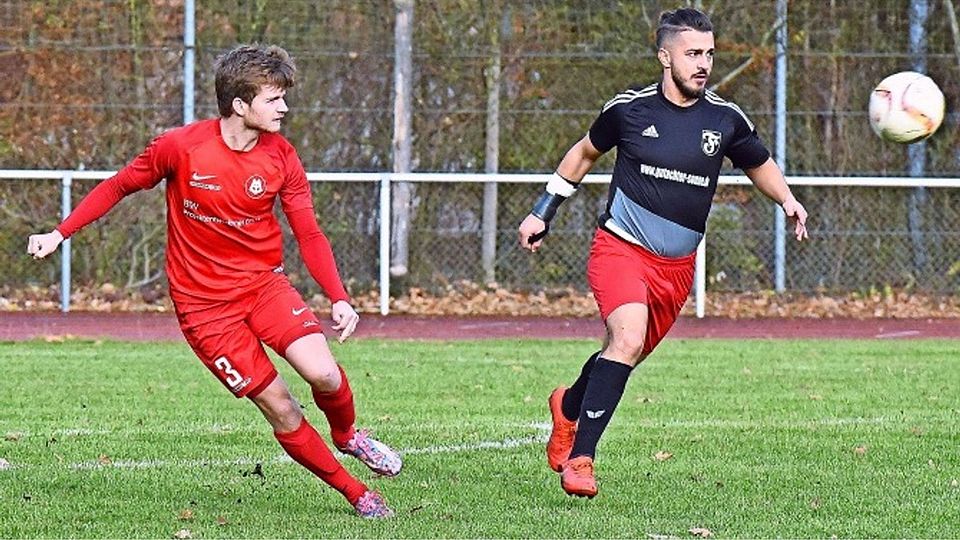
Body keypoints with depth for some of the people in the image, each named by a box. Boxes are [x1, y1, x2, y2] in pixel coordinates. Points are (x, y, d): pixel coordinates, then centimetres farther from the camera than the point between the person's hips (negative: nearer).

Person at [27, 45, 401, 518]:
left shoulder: (281, 157, -5)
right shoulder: (180, 147, -15)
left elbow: (308, 234, -1)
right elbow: (118, 186, 2)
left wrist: (339, 298, -14)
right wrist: (60, 234, 0)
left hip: (264, 283, 3)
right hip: (203, 304, -3)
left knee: (324, 374, -20)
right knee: (279, 408, -8)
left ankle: (346, 435, 14)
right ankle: (356, 494, 6)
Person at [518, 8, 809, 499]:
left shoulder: (726, 120, 0)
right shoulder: (629, 108, -4)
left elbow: (760, 164, 19)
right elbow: (585, 152, 15)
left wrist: (786, 200, -2)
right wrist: (542, 212, 16)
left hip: (677, 267, 4)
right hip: (621, 250, -4)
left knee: (629, 354, 13)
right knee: (627, 339, -26)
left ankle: (569, 406, 47)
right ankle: (579, 458, -22)